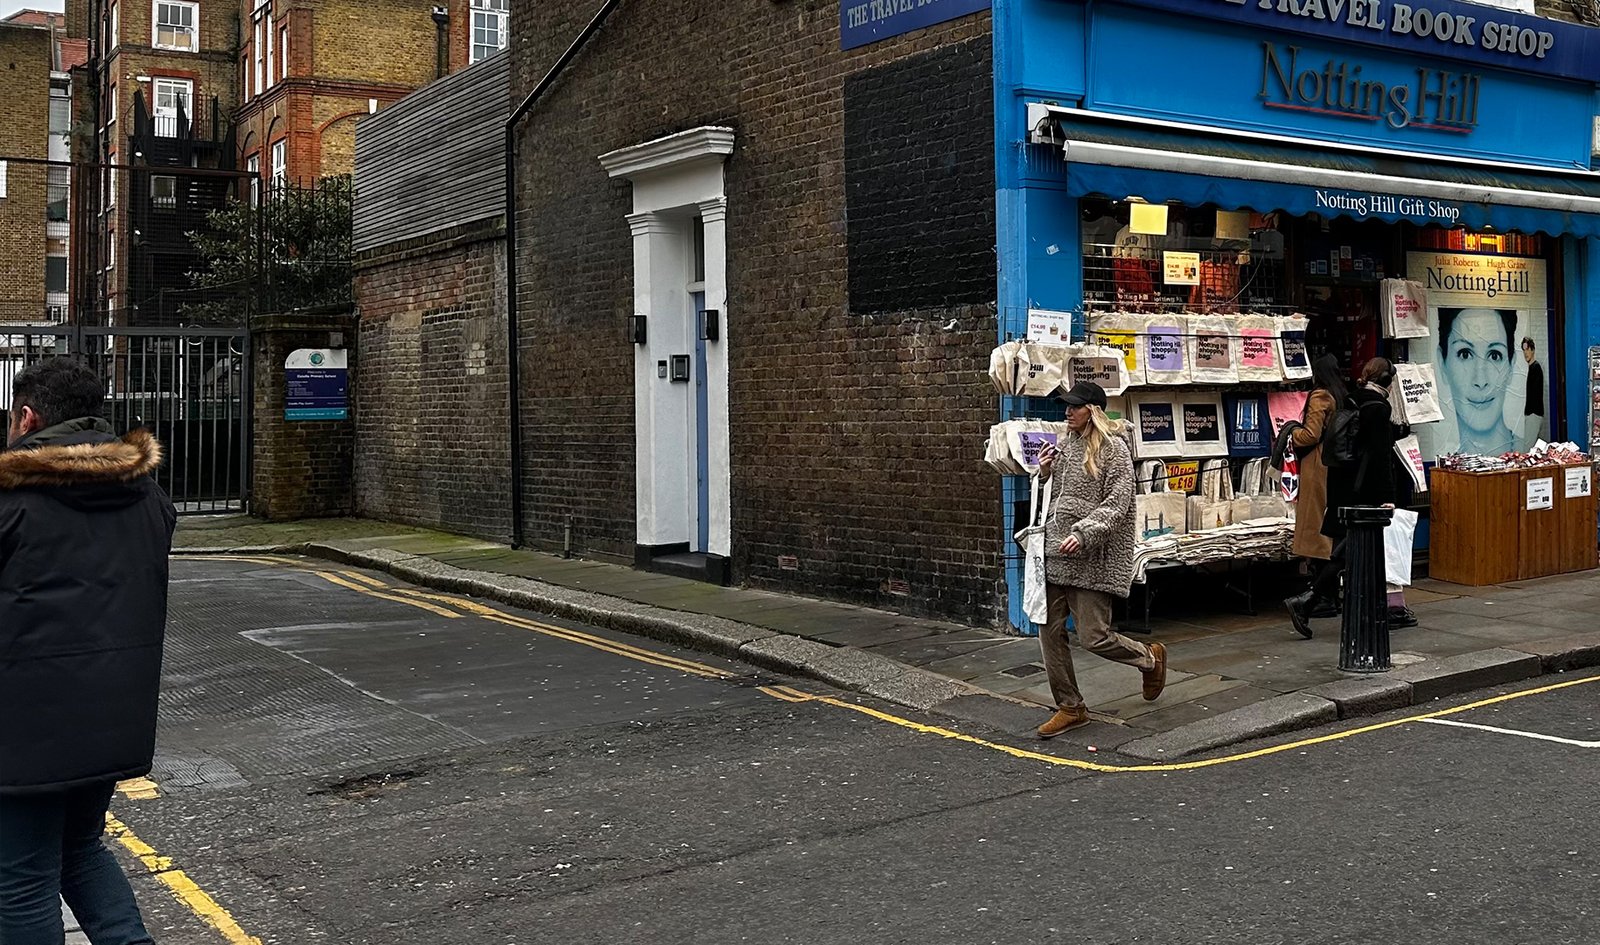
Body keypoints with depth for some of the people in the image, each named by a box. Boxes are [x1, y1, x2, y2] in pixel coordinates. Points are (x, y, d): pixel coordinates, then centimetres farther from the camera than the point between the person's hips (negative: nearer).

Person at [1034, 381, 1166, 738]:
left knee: (1094, 637, -5)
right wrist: (1044, 473, 4)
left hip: (1090, 560, -7)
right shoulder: (1065, 444, 14)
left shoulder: (1113, 448, -7)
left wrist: (1083, 533, -24)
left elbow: (1118, 503, -14)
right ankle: (1070, 708, 16)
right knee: (1050, 632, 3)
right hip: (1054, 554, 7)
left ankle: (1151, 658, 25)